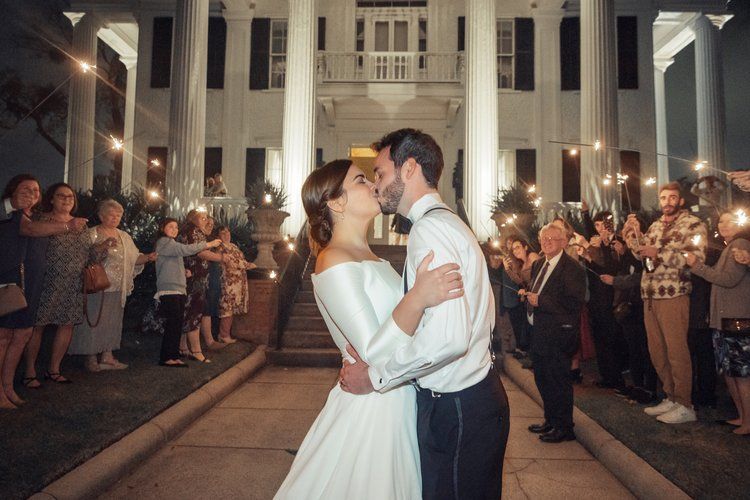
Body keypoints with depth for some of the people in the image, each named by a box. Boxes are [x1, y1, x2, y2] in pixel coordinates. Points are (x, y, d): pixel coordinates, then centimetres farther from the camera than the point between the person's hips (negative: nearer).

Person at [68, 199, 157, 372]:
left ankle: (107, 355, 17)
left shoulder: (124, 237, 15)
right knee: (94, 320, -3)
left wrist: (147, 258, -2)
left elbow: (134, 259, 15)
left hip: (118, 288, 6)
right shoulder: (92, 234, -2)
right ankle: (91, 357, 7)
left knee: (113, 321, 9)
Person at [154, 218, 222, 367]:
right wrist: (209, 244, -16)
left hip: (179, 289, 9)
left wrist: (184, 271, 10)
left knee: (178, 325, 5)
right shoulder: (163, 242, -5)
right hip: (169, 289, -9)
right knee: (173, 324, -11)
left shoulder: (171, 244, 26)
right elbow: (185, 250, -19)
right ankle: (166, 358, -5)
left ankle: (174, 356, 8)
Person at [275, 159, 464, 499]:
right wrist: (417, 299, -36)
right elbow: (373, 351, -25)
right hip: (370, 407, -9)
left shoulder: (369, 258, 10)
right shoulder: (335, 263, -19)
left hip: (398, 403, 9)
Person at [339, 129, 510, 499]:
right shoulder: (448, 223, 12)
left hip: (456, 408, -10)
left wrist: (376, 376, -19)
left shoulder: (430, 228, -20)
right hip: (475, 393, 10)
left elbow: (449, 336, -31)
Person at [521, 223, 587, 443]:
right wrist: (527, 294, 4)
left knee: (559, 380, 1)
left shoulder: (572, 268, -15)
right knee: (542, 378, 18)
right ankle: (551, 420, 35)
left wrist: (540, 300, -23)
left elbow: (574, 303, -23)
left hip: (558, 334, -9)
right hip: (538, 331, 9)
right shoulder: (539, 264, 13)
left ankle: (564, 428, 16)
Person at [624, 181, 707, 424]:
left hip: (673, 295, -7)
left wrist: (659, 253, -16)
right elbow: (641, 255, 14)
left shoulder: (693, 224, -2)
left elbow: (696, 258, -14)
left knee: (676, 351, -3)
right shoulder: (655, 226, 18)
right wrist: (635, 232, 2)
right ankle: (671, 397, 24)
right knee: (656, 350, 11)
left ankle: (685, 406, 8)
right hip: (650, 295, 7)